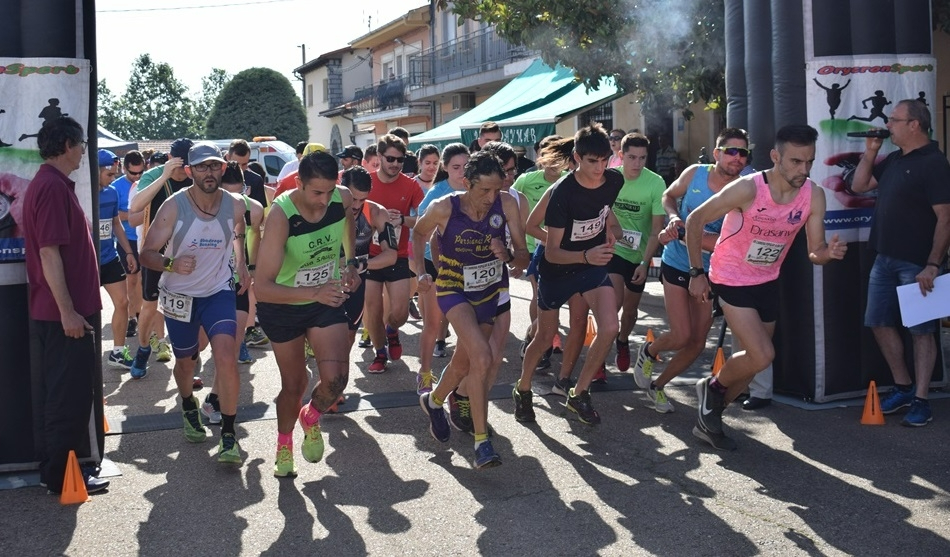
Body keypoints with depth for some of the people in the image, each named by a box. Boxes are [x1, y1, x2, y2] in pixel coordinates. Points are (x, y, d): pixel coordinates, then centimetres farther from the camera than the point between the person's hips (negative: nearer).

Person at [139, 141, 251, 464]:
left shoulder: (234, 205, -10)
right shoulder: (174, 207, -18)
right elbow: (146, 253, -18)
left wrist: (241, 265, 10)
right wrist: (171, 263, -37)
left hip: (219, 291, 0)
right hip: (179, 294, 0)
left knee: (226, 357, -20)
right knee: (185, 362, 17)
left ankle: (228, 436, -10)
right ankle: (189, 410, 50)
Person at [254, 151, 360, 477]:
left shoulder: (343, 199, -18)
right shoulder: (281, 216, -31)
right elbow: (263, 288, -36)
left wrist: (351, 262, 7)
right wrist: (314, 293, -46)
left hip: (328, 299, 3)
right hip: (282, 306, -3)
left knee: (336, 379, -14)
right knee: (294, 384, 9)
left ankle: (311, 417, 22)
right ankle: (284, 444, 40)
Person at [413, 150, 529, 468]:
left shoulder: (506, 205, -19)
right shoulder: (443, 209, -22)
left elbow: (523, 258, -14)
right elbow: (419, 233, 1)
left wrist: (509, 256, -35)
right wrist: (422, 272, -5)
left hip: (491, 290, 3)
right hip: (454, 289, -3)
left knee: (464, 362, 16)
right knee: (482, 356, -25)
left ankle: (434, 401, 48)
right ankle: (481, 441, -14)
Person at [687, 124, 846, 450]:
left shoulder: (814, 196, -13)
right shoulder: (748, 189, -27)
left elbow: (815, 252, -8)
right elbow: (695, 220, -17)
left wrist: (829, 252, -33)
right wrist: (697, 273, -14)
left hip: (768, 282, 6)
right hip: (731, 280, -6)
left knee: (754, 361, 12)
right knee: (762, 356, -17)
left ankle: (709, 420, 31)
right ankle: (713, 387, 14)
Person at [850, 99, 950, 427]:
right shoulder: (894, 160, 12)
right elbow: (859, 186, 20)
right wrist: (870, 152, 7)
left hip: (915, 264, -8)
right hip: (885, 259, 9)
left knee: (920, 330, 0)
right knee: (880, 323, 12)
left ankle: (920, 401, 6)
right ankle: (903, 387, 26)